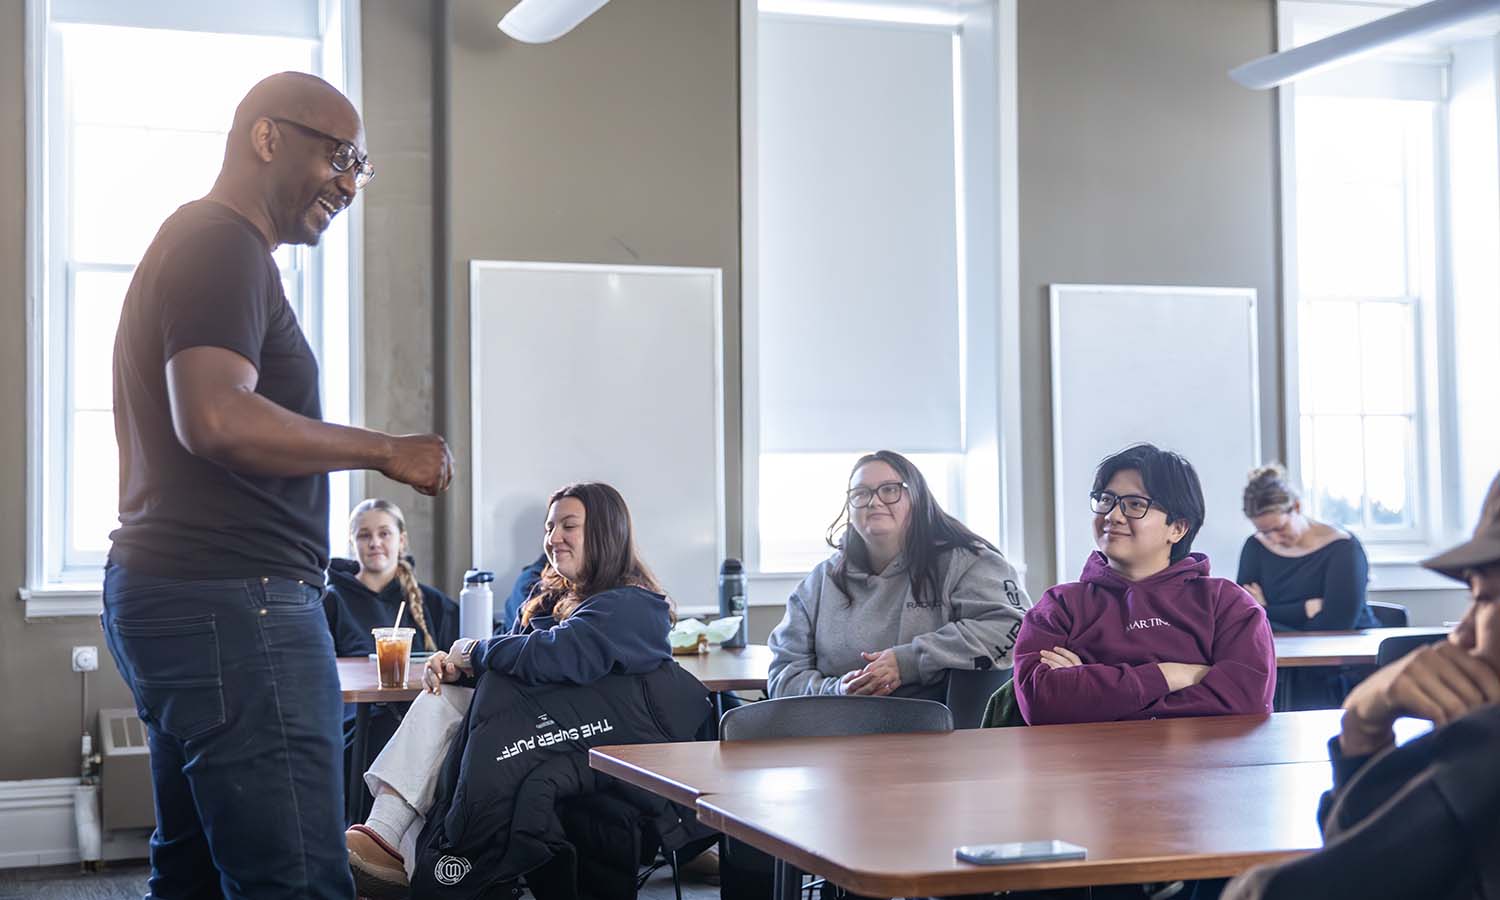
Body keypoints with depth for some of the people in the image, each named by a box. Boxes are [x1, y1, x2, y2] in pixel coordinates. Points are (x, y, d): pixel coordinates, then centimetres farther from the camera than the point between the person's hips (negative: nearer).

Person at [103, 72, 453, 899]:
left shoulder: (195, 244, 22)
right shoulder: (222, 246, -9)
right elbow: (215, 418, -24)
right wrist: (389, 451, -15)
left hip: (168, 590, 11)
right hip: (233, 599, -11)